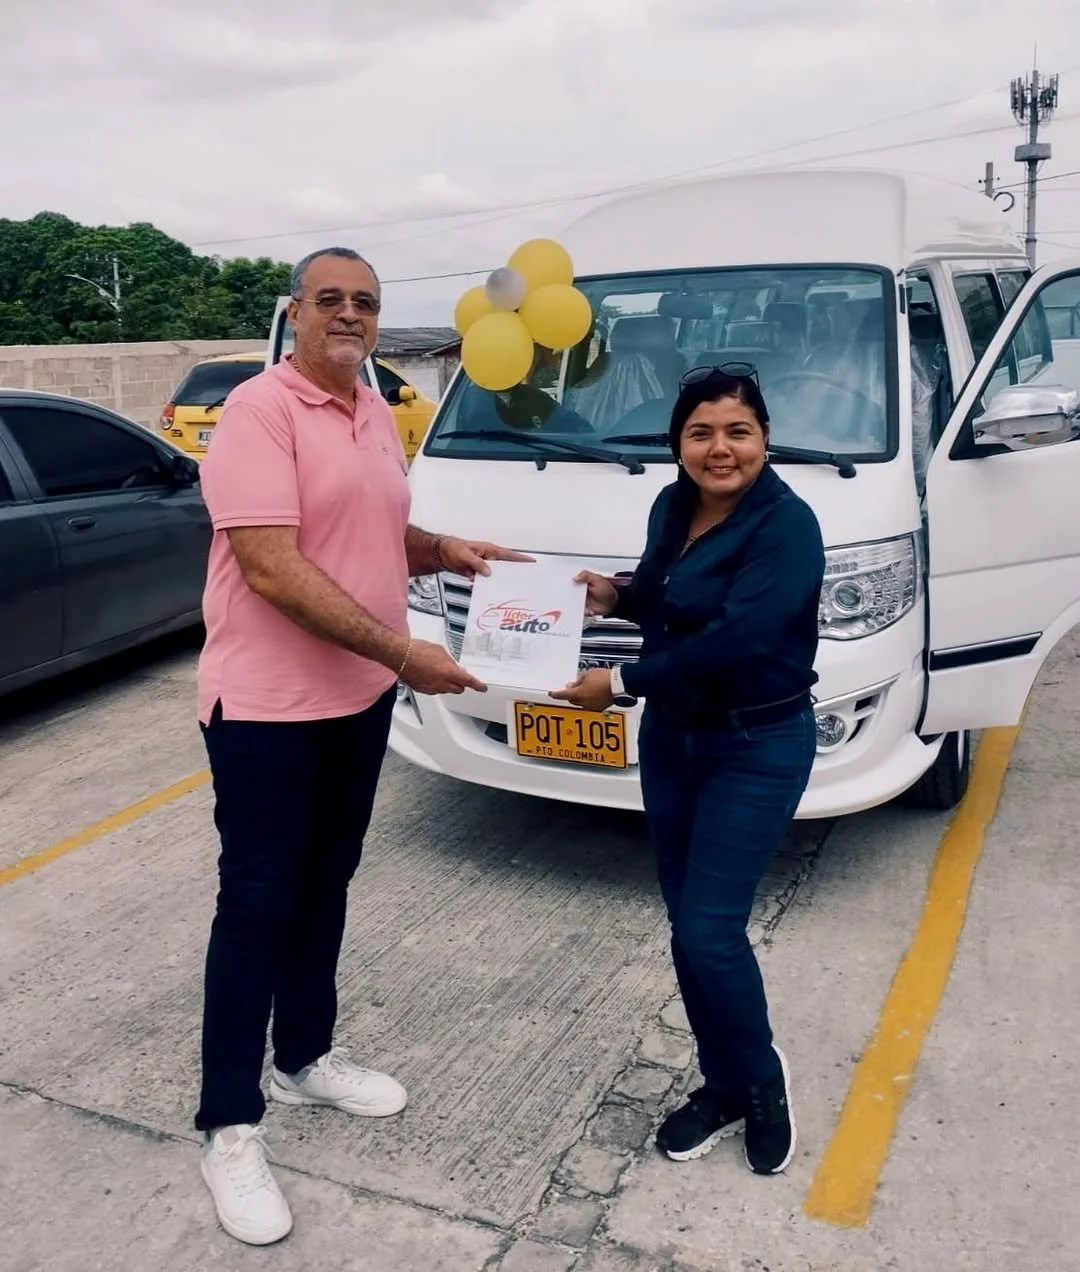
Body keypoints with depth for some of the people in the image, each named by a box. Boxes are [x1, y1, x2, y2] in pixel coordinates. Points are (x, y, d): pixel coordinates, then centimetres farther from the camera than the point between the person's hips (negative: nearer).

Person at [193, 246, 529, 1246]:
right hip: (265, 703, -8)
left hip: (360, 696, 8)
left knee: (324, 887, 18)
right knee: (256, 905, 1)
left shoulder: (377, 415, 10)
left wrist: (446, 552, 2)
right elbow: (271, 568, -25)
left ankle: (305, 1058, 37)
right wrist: (403, 651, -26)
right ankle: (228, 1127, 16)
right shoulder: (259, 411, -16)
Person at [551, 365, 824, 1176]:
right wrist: (616, 597, -1)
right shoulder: (673, 506, 5)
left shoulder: (787, 526, -19)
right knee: (686, 928, 11)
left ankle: (763, 1077, 21)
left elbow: (733, 640, -27)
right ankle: (723, 1088, 29)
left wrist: (620, 683, -21)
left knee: (710, 932, -8)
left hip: (758, 750, -7)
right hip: (671, 738, 7)